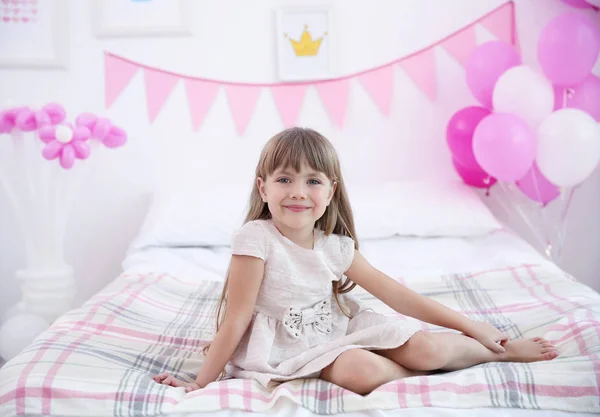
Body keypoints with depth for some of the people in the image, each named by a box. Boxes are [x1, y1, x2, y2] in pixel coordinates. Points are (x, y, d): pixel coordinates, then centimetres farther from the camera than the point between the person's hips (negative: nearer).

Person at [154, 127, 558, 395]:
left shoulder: (335, 246, -6)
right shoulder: (256, 239, -21)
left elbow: (393, 291, -1)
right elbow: (236, 321, -17)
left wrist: (472, 327, 1)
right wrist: (200, 385, -17)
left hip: (341, 326, 5)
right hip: (290, 346, -4)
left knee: (428, 347, -11)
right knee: (366, 371, -31)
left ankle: (501, 350, 15)